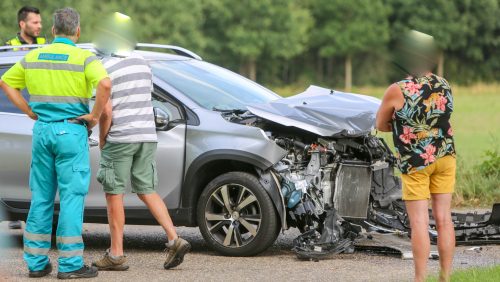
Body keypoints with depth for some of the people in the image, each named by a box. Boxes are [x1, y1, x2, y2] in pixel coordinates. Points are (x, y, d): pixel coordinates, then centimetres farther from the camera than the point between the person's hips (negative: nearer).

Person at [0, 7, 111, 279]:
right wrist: (95, 116, -12)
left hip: (42, 130, 5)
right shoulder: (84, 58, -9)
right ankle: (70, 264, -3)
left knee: (41, 198, 10)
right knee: (72, 197, -2)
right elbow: (105, 84, -26)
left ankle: (36, 261, 12)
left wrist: (31, 112, 13)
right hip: (71, 131, -5)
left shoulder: (34, 56, 8)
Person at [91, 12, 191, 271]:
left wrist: (102, 139, -2)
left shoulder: (106, 68, -12)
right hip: (147, 136, 7)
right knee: (147, 191, 12)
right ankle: (174, 239, -1)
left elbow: (106, 110, -15)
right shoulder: (142, 64, 11)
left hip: (120, 139, -7)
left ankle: (116, 255, 3)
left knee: (114, 195, 1)